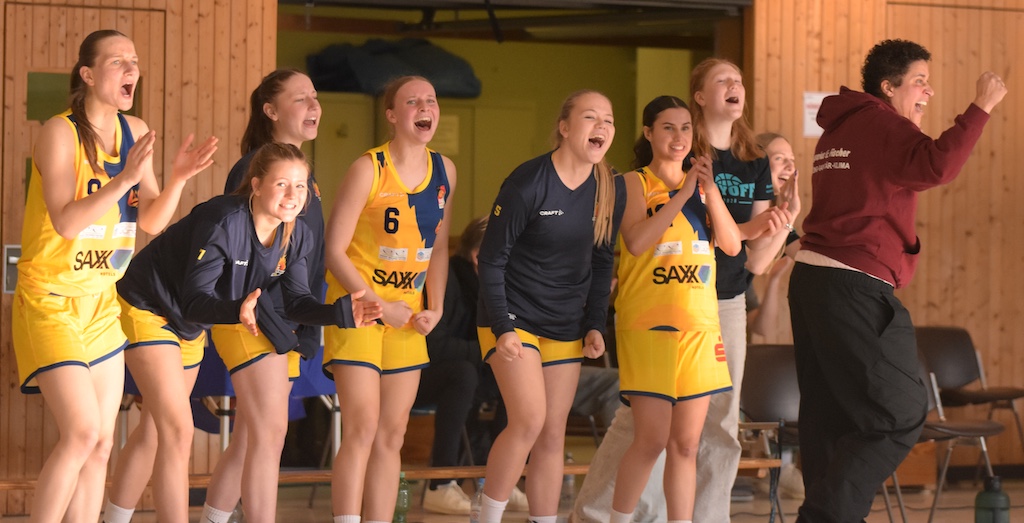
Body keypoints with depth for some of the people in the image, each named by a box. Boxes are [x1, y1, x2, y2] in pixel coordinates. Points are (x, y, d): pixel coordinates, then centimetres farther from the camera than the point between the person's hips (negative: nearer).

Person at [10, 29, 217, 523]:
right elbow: (66, 222, -24)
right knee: (82, 431, -18)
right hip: (50, 299, -7)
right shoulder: (60, 132, -14)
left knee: (101, 442, 6)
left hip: (103, 302, 7)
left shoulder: (135, 132, 6)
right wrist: (124, 177, -31)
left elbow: (152, 221, 7)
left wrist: (177, 178, -10)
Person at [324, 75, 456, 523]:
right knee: (362, 429, -14)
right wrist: (379, 306, -15)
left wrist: (435, 308, 3)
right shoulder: (369, 169, -14)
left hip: (408, 313, 6)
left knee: (392, 435, 7)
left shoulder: (444, 171, 4)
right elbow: (334, 251, -14)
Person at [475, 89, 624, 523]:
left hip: (566, 327, 6)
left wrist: (595, 324, 2)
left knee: (553, 434, 5)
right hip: (514, 318, -6)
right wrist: (501, 328, -18)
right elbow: (491, 259, -12)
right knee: (530, 418, -19)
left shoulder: (609, 193, 0)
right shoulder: (527, 183, -16)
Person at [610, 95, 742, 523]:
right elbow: (636, 241, -17)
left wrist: (710, 190, -8)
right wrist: (683, 193, -15)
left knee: (686, 444, 5)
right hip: (647, 323, -5)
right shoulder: (636, 182, 0)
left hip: (700, 325, 5)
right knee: (653, 438, -11)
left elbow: (732, 245, 3)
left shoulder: (700, 184, 14)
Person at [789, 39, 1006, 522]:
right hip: (855, 286, -10)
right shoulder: (882, 124, -8)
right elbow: (934, 166, -25)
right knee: (900, 415, -6)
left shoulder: (839, 129, 21)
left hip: (811, 279, 10)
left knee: (829, 418, 11)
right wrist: (982, 107, -20)